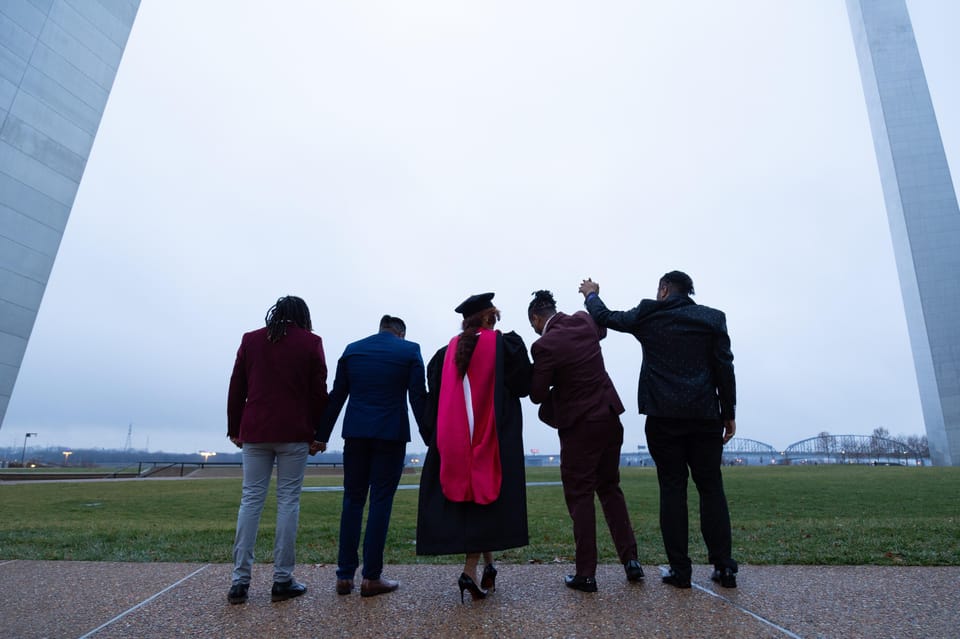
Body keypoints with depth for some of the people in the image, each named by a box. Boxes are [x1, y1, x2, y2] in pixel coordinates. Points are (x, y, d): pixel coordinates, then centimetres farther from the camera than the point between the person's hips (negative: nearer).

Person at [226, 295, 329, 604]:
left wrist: (234, 429, 14)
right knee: (288, 500, 2)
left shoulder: (250, 339, 8)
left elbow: (236, 389, 8)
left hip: (255, 431, 3)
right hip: (294, 433, -2)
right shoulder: (311, 342, 1)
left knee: (251, 499, 8)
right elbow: (319, 392, -2)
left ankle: (240, 581, 10)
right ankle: (282, 580, 6)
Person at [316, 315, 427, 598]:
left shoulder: (352, 349, 8)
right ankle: (371, 577, 10)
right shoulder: (410, 350, 0)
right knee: (381, 501, 5)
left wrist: (321, 435, 12)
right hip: (391, 433, -3)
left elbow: (336, 396, 8)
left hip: (356, 432, 3)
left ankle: (345, 575, 17)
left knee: (352, 500, 13)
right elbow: (418, 397, -5)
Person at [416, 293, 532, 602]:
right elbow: (524, 385, -6)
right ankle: (471, 571, -3)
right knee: (486, 496, 4)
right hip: (493, 435, -4)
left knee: (466, 497, 13)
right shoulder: (506, 344, -5)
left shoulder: (448, 350, 7)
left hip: (454, 437, 4)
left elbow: (435, 395, 7)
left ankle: (489, 566, 24)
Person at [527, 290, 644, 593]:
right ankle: (630, 559, 24)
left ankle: (586, 573, 14)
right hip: (610, 418, 7)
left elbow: (536, 394, -13)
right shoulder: (584, 321, 1)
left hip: (579, 426, -7)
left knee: (580, 497, 6)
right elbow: (603, 328, 26)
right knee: (610, 488, 20)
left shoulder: (544, 345, -19)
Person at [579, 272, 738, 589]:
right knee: (711, 488, 11)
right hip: (705, 417, 2)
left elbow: (605, 316, 14)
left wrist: (591, 295, 33)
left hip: (663, 417, -1)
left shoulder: (647, 315, 2)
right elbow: (725, 369, 3)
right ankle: (723, 566, 14)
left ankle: (679, 569, 9)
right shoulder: (713, 318, 5)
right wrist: (729, 414, 9)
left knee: (672, 488, 5)